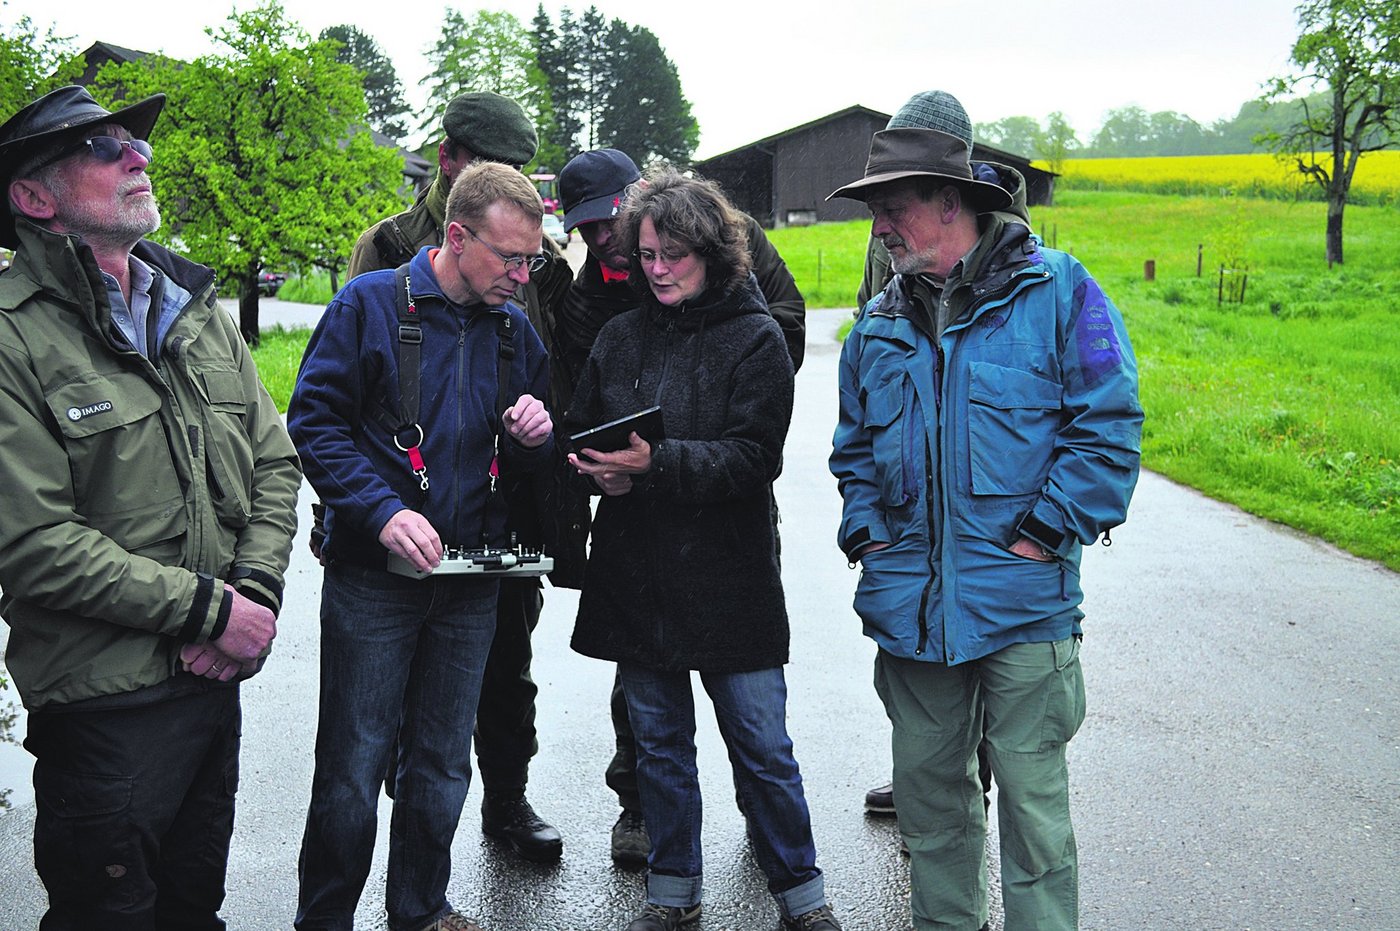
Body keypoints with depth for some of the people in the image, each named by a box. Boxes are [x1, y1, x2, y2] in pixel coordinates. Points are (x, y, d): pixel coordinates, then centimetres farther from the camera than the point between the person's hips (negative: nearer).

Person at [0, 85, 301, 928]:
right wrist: (211, 609, -17)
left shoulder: (200, 312, 9)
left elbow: (275, 463, 10)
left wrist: (255, 597, -7)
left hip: (217, 679, 7)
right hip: (103, 702, -6)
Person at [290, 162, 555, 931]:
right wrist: (383, 511, -22)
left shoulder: (514, 330, 9)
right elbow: (313, 422, -10)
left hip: (469, 581, 5)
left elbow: (530, 465, 17)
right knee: (353, 767, 1)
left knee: (442, 766, 15)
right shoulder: (370, 304, -7)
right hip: (373, 577, -5)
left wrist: (535, 437, -7)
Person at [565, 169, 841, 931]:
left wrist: (658, 463, -25)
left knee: (762, 747, 3)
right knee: (659, 744, 14)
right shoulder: (620, 336, 8)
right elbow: (580, 428, 15)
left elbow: (754, 458, -14)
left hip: (727, 577, -4)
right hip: (634, 577, 4)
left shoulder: (754, 338, -5)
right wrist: (598, 467, -8)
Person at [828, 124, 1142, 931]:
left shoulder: (1056, 292, -5)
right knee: (927, 788, 16)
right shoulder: (881, 323, 12)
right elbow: (854, 449, 20)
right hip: (909, 604, 5)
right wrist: (867, 533, 5)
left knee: (1031, 797, 3)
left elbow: (1109, 426, -8)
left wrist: (1046, 533, -12)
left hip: (1020, 601, -5)